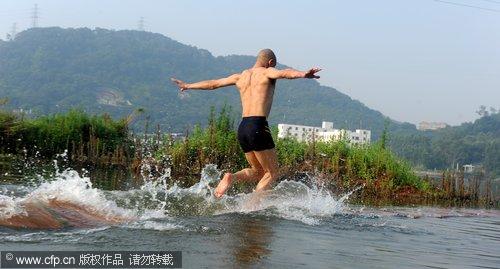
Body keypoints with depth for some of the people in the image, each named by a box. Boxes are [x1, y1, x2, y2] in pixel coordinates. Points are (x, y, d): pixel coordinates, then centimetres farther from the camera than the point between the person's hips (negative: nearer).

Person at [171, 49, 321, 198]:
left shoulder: (241, 76, 22)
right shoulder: (267, 73, 4)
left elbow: (212, 84, 32)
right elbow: (284, 73, -19)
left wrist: (187, 86, 46)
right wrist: (303, 74, -38)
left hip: (242, 128, 7)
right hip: (258, 126, -7)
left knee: (258, 171, 19)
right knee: (272, 173, 1)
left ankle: (231, 177, -7)